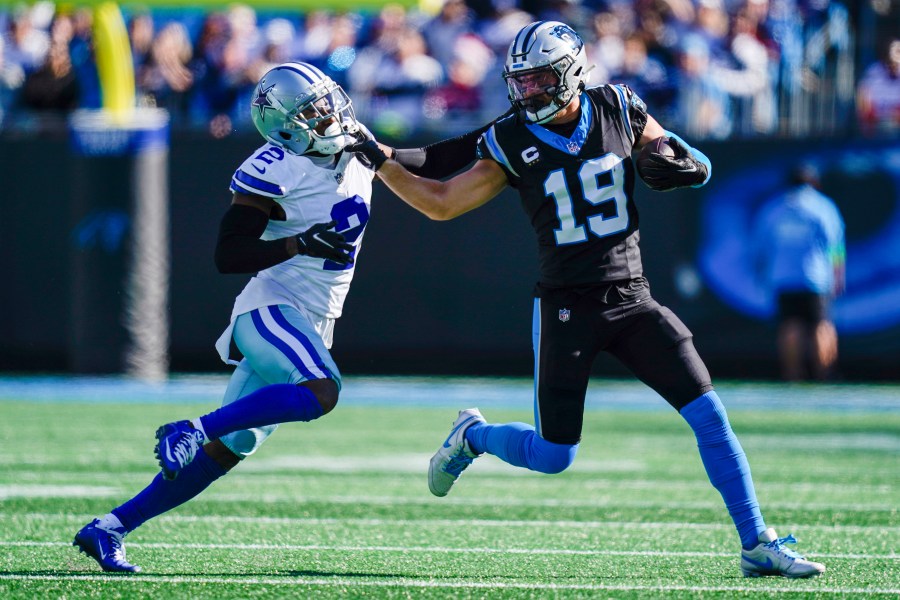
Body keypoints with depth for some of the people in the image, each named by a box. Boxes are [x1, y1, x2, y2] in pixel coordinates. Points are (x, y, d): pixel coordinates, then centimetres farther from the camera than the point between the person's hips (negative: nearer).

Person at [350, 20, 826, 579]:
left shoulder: (620, 112, -1)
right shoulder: (514, 143, -4)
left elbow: (698, 170, 9)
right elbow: (441, 203, 3)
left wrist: (678, 161, -14)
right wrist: (379, 159, -6)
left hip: (631, 298, 1)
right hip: (567, 307, -1)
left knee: (708, 414, -10)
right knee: (553, 458, 0)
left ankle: (757, 544, -3)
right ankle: (473, 436, 32)